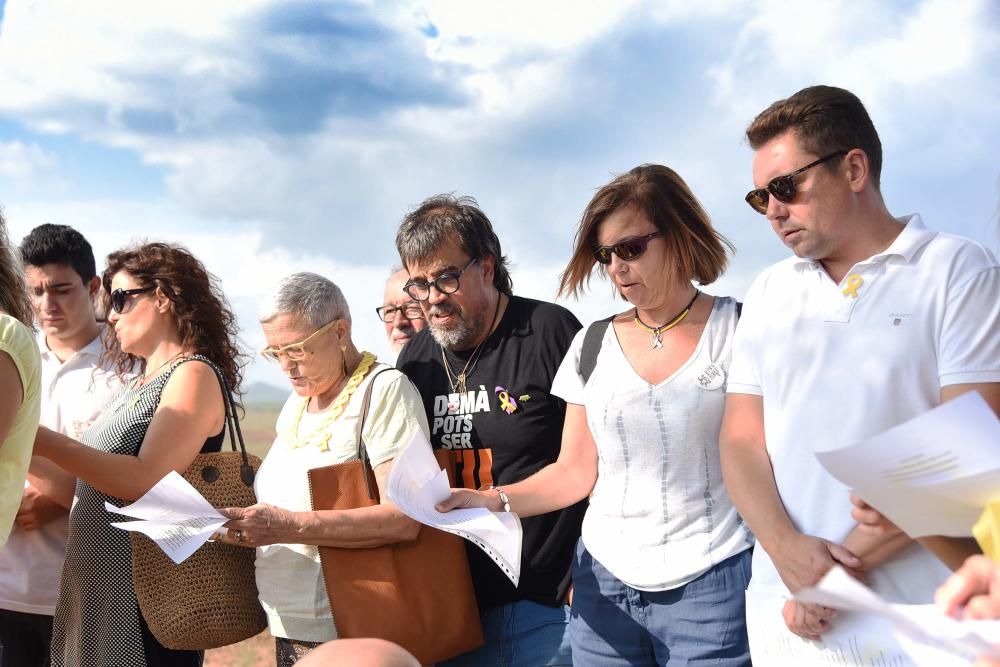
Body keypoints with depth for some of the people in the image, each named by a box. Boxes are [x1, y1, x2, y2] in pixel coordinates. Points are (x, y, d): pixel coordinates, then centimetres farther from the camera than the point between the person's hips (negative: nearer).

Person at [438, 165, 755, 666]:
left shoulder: (738, 333, -4)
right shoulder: (591, 347, 8)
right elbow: (575, 472, 10)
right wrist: (494, 501, -5)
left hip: (712, 585, -3)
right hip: (605, 581, 4)